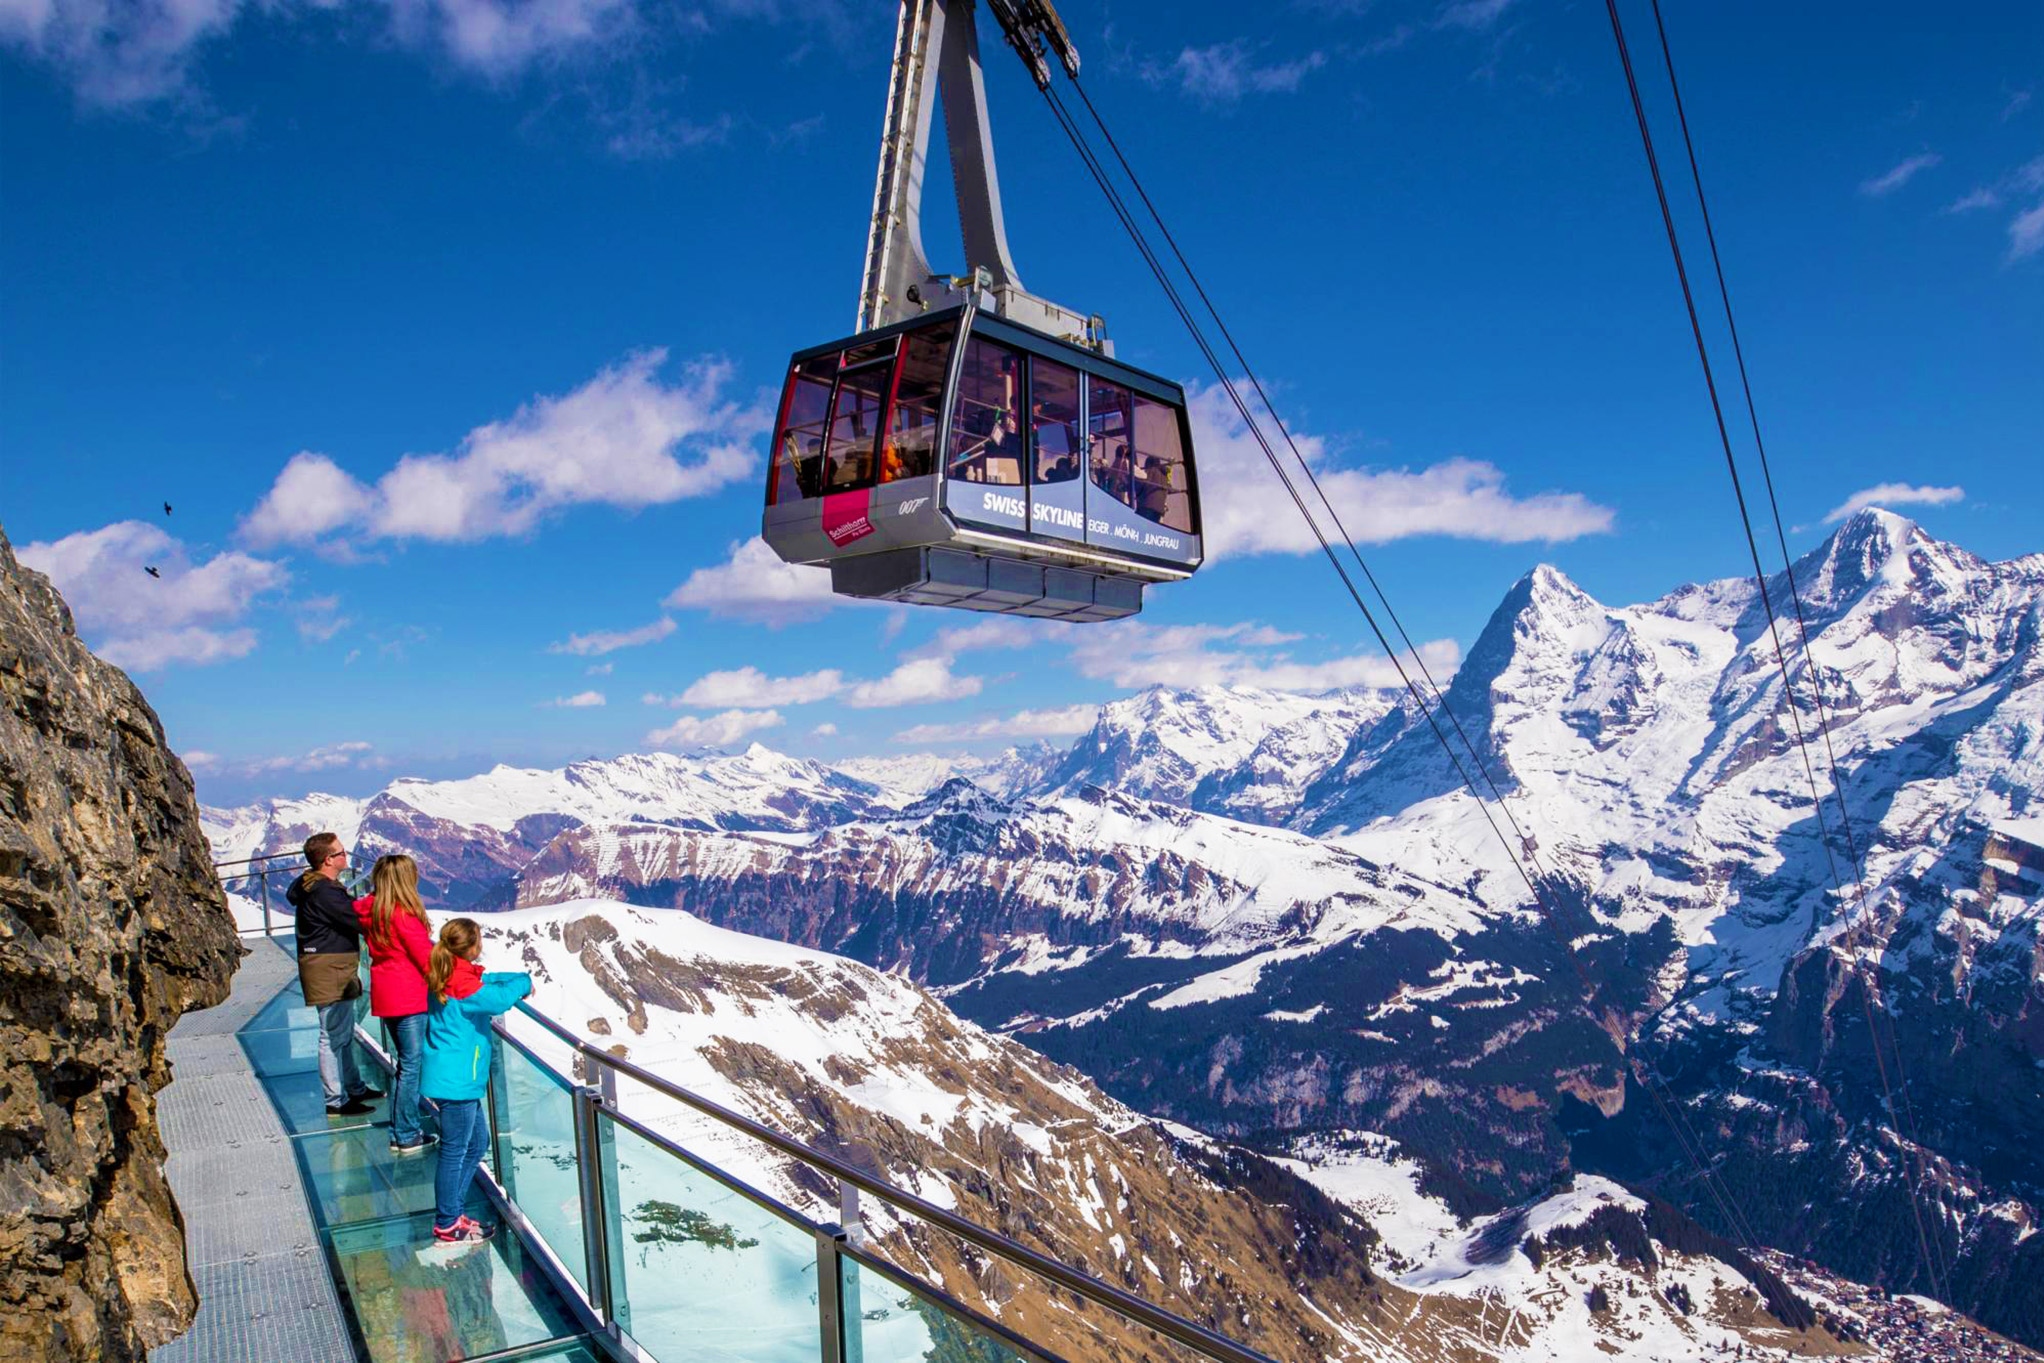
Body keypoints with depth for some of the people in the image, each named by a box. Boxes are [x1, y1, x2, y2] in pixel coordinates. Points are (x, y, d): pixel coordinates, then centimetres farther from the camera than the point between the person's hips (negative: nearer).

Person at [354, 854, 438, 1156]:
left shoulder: (370, 911, 5)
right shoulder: (403, 914, -17)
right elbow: (425, 955, -14)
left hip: (384, 995, 8)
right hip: (409, 996, -8)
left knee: (406, 1062, 17)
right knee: (412, 1064, -1)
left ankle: (400, 1131, 22)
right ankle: (407, 1136, 4)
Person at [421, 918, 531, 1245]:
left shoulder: (449, 974, 8)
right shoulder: (462, 982, -21)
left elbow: (487, 981, 21)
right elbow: (496, 999, -33)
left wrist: (519, 979, 6)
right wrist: (524, 982, -16)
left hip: (461, 1081, 10)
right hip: (455, 1081, -10)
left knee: (477, 1142, 20)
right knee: (454, 1151, 1)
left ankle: (453, 1213, 29)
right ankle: (446, 1226, 12)